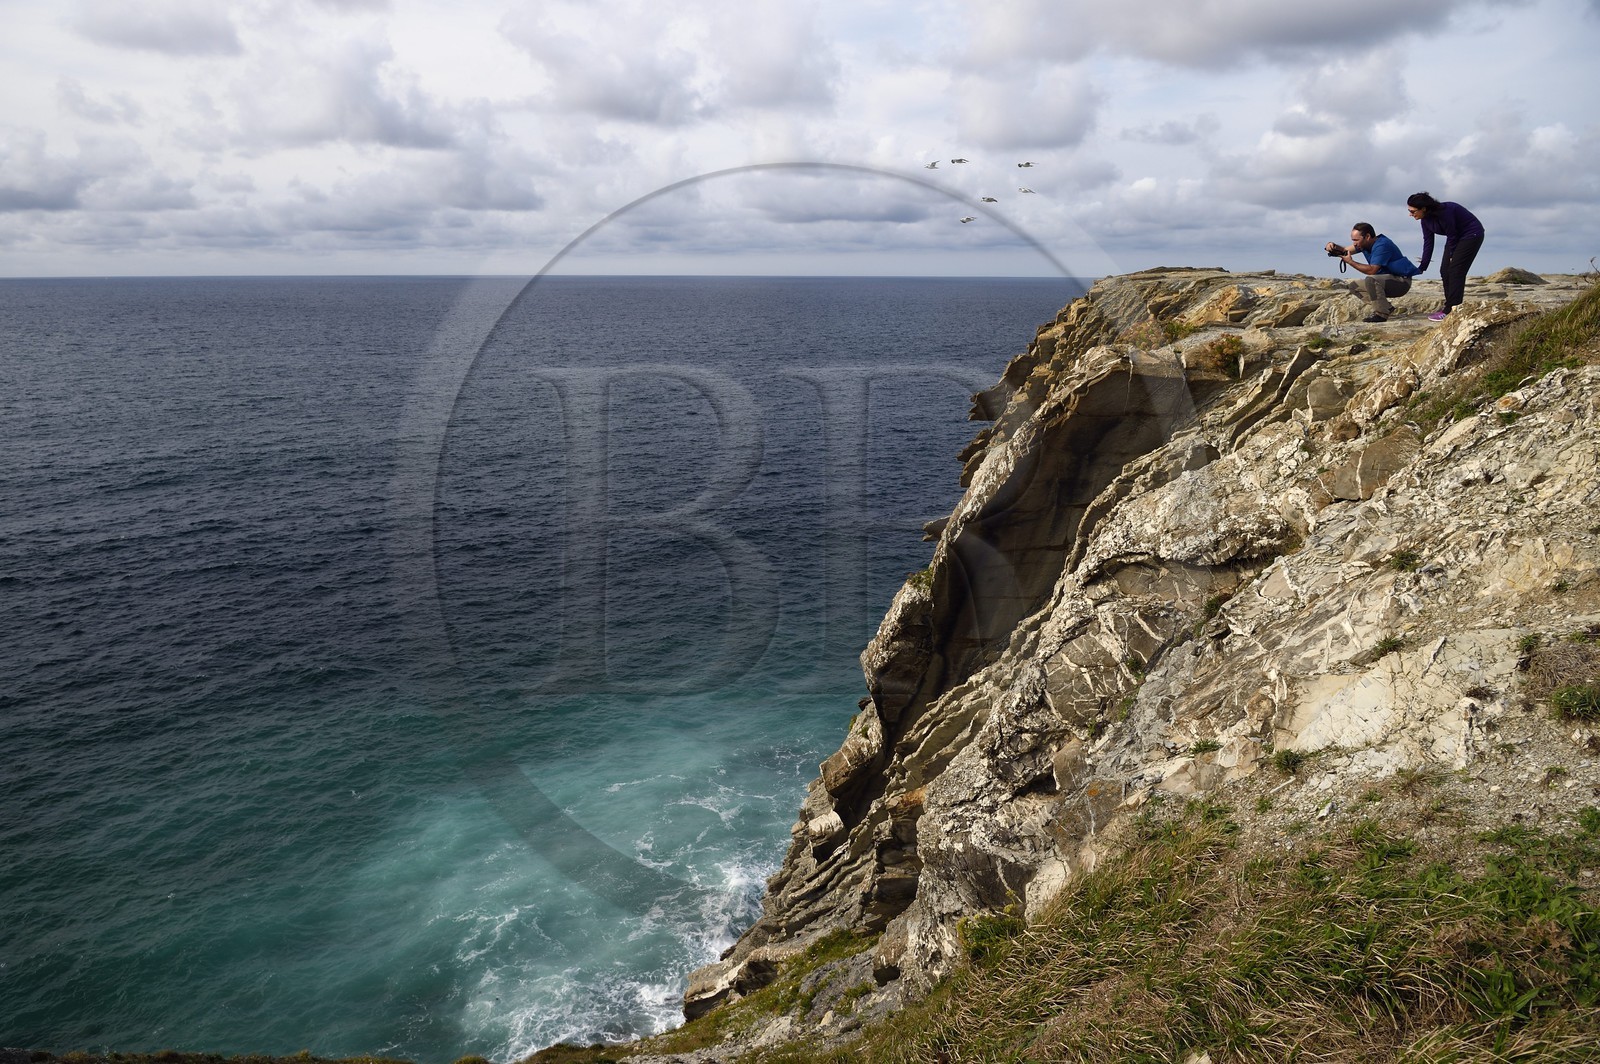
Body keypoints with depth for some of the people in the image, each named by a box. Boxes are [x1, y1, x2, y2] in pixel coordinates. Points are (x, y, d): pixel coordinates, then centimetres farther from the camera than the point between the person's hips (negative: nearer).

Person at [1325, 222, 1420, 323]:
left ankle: (1381, 314, -27)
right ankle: (1387, 307, 3)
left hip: (1402, 281, -10)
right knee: (1354, 286, 6)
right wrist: (1334, 247, -15)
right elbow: (1346, 250, 6)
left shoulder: (1382, 245, -24)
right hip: (1388, 281, 10)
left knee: (1370, 280, -34)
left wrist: (1350, 261, -24)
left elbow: (1372, 270, -29)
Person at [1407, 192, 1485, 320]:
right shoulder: (1425, 219, -4)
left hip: (1472, 234, -9)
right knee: (1445, 271, 3)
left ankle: (1452, 310, -17)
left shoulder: (1444, 212, -30)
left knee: (1455, 271, -15)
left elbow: (1452, 236, -21)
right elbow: (1428, 243, 0)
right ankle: (1450, 307, 9)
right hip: (1457, 236, 9)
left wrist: (1452, 256, -9)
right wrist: (1421, 267, -2)